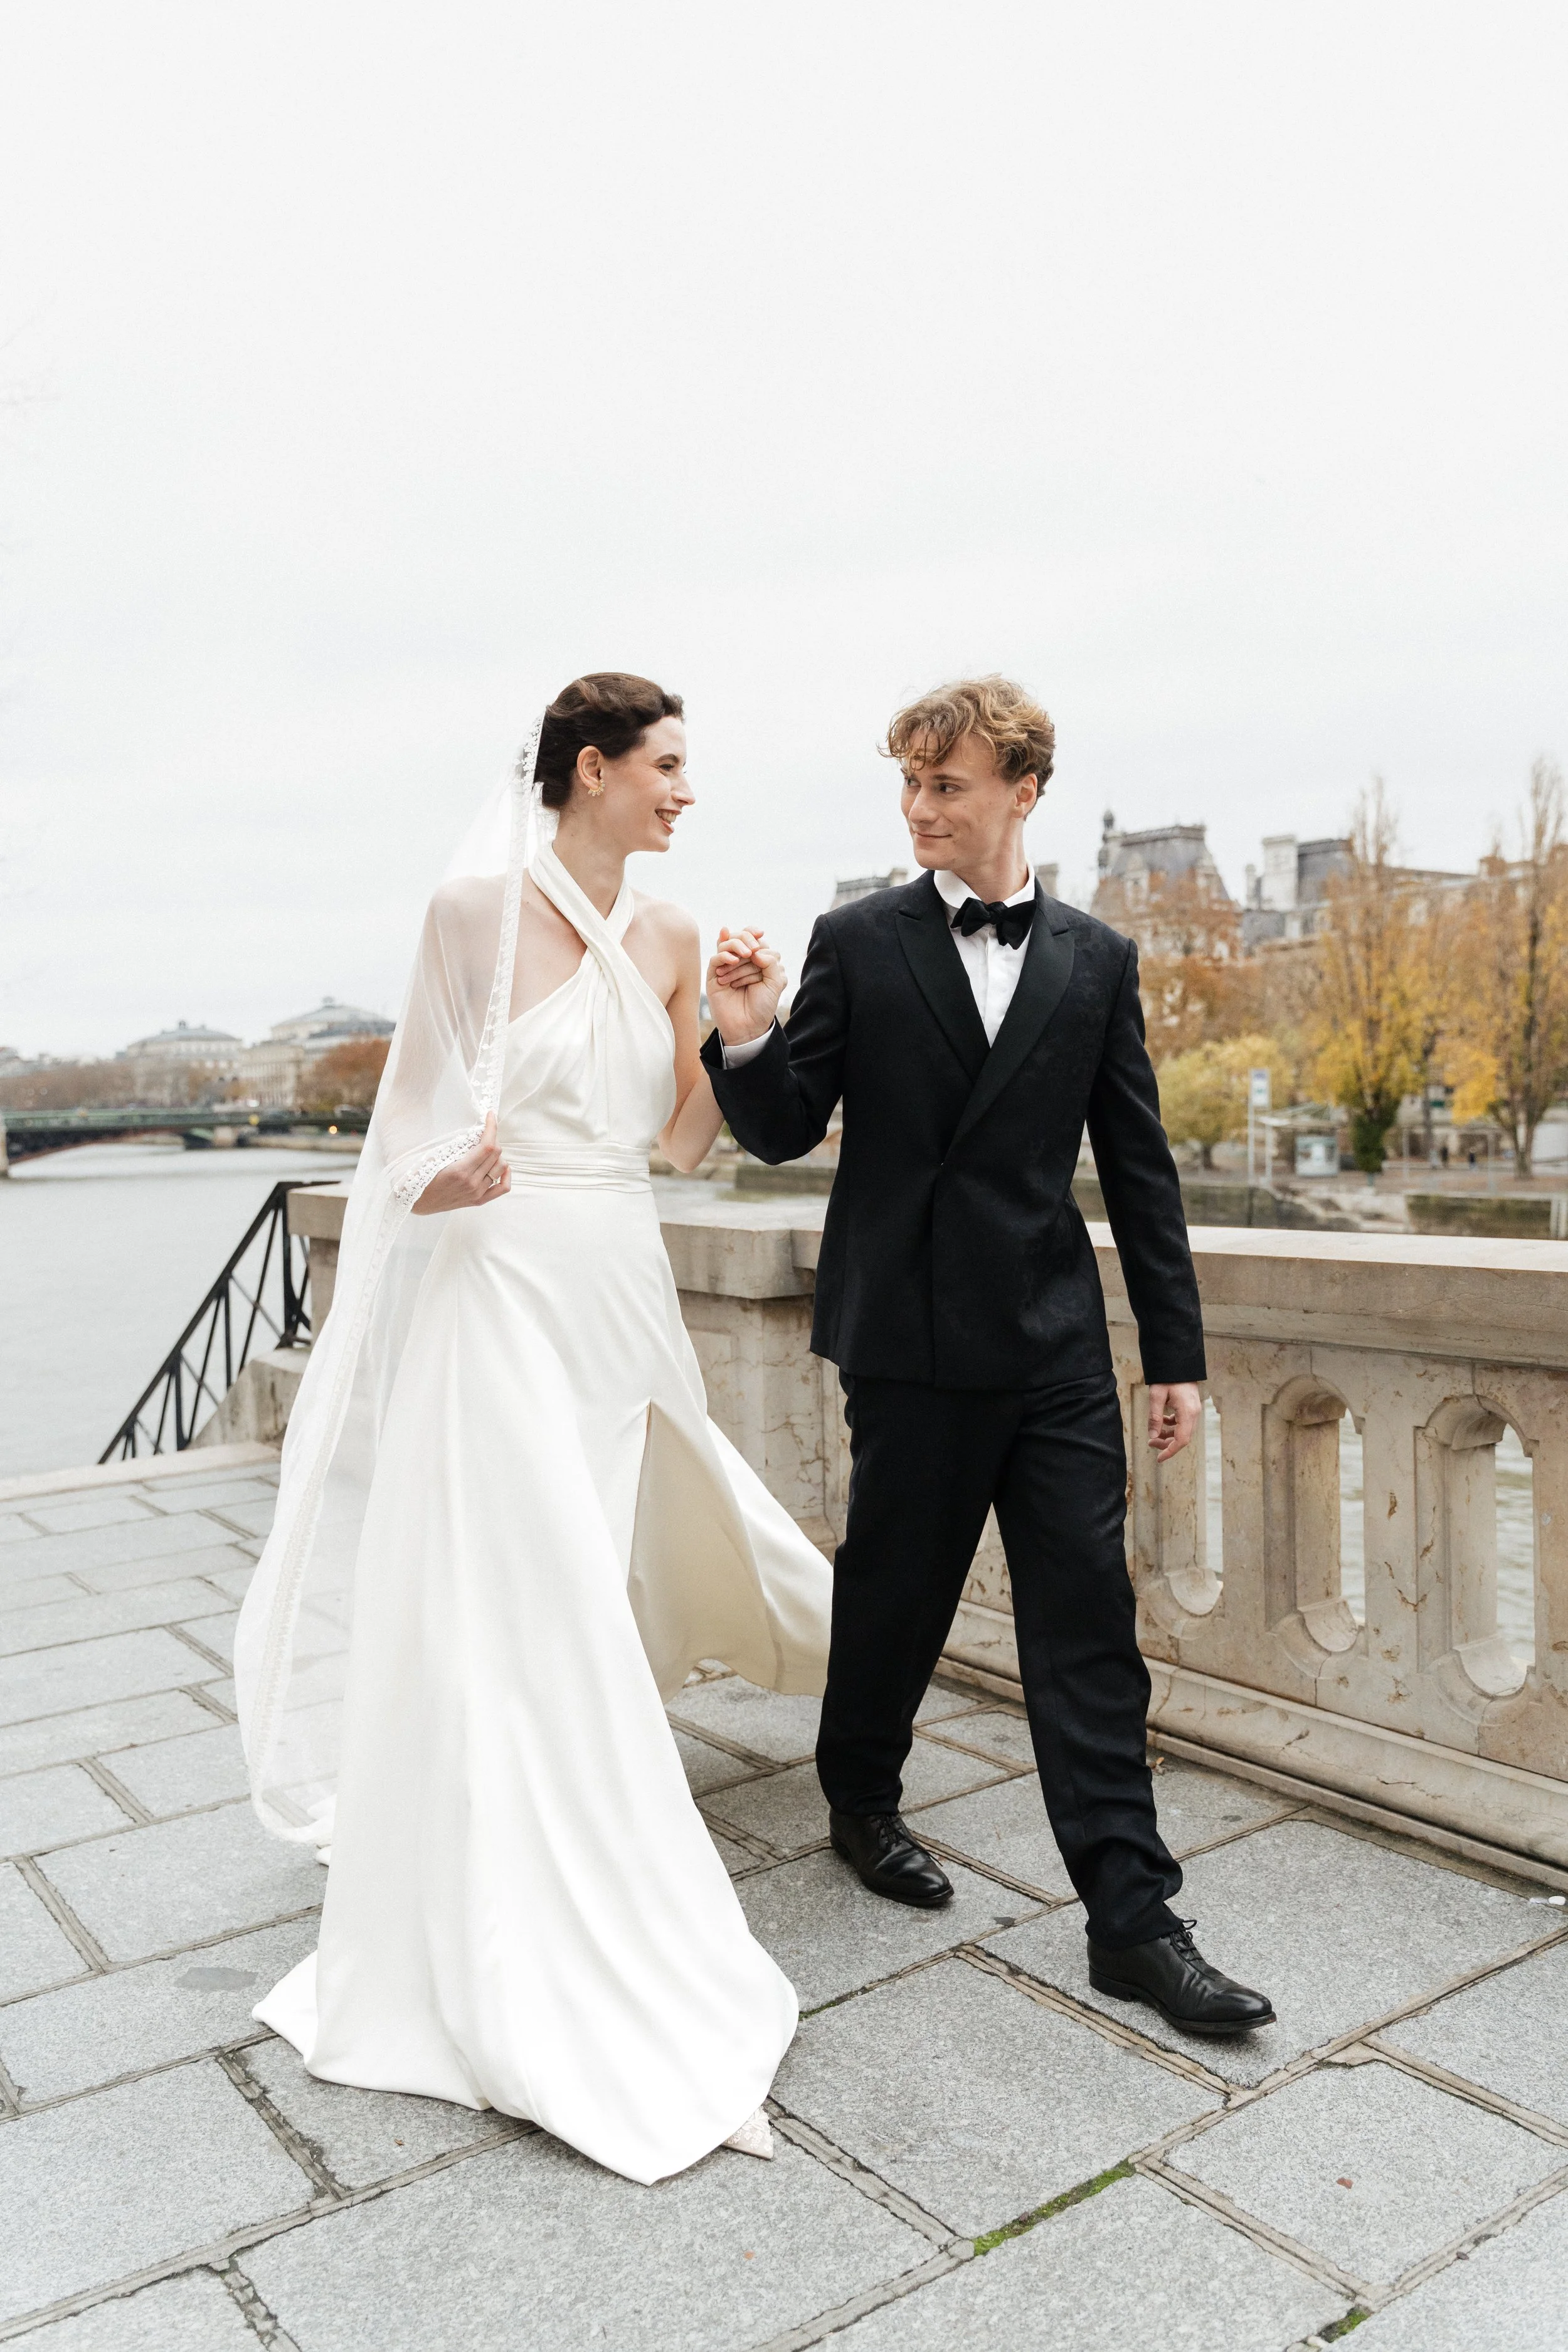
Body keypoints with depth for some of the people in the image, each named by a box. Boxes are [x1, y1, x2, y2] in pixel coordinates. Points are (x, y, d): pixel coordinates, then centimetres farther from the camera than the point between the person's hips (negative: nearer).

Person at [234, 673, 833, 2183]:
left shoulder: (665, 937, 8)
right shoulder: (479, 908, -8)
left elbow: (689, 1138, 12)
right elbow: (423, 1119, -3)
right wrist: (451, 1179, -24)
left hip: (626, 1293, 6)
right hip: (506, 1286, -6)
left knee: (589, 1592, 18)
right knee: (519, 1613, -3)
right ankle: (534, 1987, 12)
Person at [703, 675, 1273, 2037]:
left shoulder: (1097, 962, 6)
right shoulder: (858, 943, 0)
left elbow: (1139, 1167, 8)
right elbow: (786, 1133, 1)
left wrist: (1177, 1349, 7)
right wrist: (749, 1043, -21)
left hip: (1056, 1342, 2)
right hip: (910, 1338, -2)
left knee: (1089, 1617, 2)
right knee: (895, 1588, 12)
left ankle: (1132, 1918, 12)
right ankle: (861, 1798, 39)